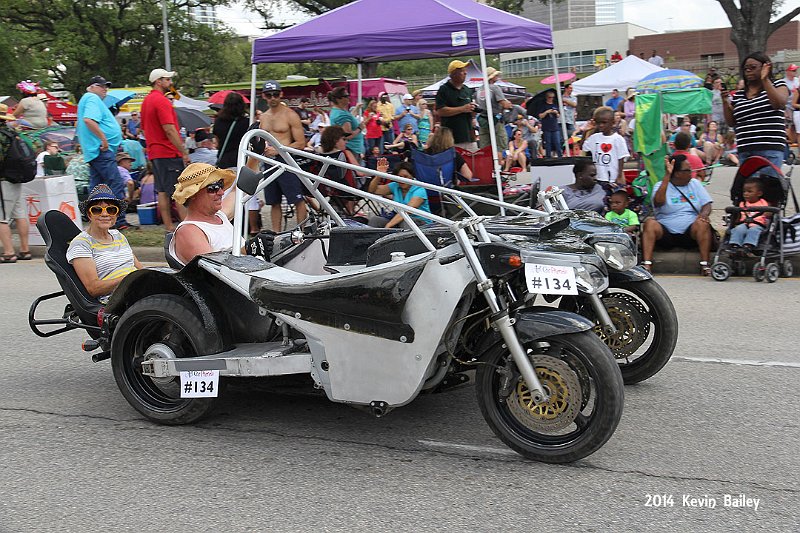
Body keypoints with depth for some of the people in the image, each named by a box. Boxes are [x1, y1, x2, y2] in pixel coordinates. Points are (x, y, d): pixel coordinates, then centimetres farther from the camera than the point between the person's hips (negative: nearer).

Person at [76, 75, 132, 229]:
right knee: (116, 185, -12)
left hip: (94, 152, 11)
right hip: (102, 150, -11)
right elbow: (89, 120, -25)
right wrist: (104, 139, -22)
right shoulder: (92, 98, -8)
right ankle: (119, 221, -14)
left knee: (96, 187, 11)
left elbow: (81, 124, 31)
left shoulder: (87, 99, 25)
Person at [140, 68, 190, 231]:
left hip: (154, 153, 10)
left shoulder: (146, 101, 17)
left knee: (162, 191, 8)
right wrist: (184, 152, -19)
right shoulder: (162, 101, -13)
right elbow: (169, 130, -20)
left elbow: (144, 128, 22)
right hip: (169, 153, -10)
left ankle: (169, 227, 9)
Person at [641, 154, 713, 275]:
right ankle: (647, 264, -36)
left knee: (702, 223, -28)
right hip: (665, 233, -2)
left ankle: (705, 264, -28)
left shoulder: (695, 184, 15)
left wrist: (703, 215, -14)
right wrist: (667, 176, -20)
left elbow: (707, 205, 11)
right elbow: (658, 201, -19)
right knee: (650, 222, -29)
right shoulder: (661, 185, 2)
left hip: (690, 233, 2)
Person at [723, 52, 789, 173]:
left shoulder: (777, 85, 8)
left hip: (770, 150, -4)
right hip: (744, 151, 4)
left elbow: (779, 103, -12)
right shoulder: (737, 96, 16)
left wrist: (765, 79, -12)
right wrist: (725, 102, 3)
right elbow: (731, 123, 16)